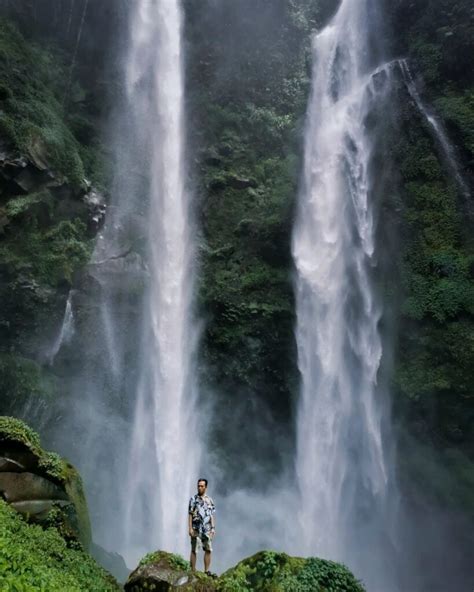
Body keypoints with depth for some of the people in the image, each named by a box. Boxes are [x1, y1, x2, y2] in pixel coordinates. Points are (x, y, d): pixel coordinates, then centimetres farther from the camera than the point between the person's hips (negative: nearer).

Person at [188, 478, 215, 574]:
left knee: (208, 550, 3)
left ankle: (207, 571, 12)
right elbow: (190, 515, -4)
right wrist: (190, 528, -11)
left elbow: (211, 515, 12)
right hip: (196, 529, -4)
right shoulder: (193, 499, -2)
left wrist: (213, 528, 6)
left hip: (207, 529, 4)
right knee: (194, 550, 0)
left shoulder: (209, 500, 9)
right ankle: (193, 571, 7)